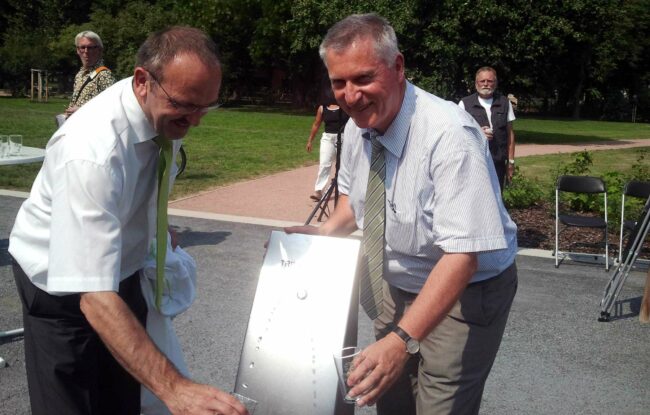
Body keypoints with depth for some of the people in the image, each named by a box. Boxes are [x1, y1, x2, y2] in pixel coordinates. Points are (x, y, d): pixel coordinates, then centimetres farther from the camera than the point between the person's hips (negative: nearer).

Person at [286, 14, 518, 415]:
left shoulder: (449, 135, -31)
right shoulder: (359, 125, -8)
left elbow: (462, 255, -35)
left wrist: (403, 340, -43)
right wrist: (325, 232, -8)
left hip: (464, 291, -6)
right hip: (399, 285, 7)